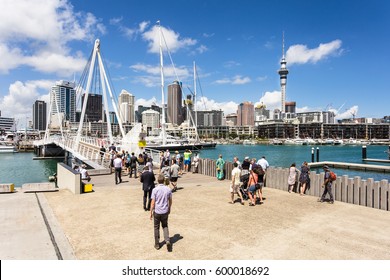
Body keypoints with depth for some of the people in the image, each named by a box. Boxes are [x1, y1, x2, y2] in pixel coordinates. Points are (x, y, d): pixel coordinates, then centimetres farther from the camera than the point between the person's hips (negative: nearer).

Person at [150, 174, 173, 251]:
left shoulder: (155, 190, -15)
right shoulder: (168, 189, -6)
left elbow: (153, 203, -13)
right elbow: (170, 201, 3)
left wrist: (151, 212, -2)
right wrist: (169, 209, 19)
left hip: (157, 212, -2)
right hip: (165, 211, 2)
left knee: (156, 227, 15)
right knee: (165, 226, 19)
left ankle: (157, 244, 24)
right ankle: (167, 240, 0)